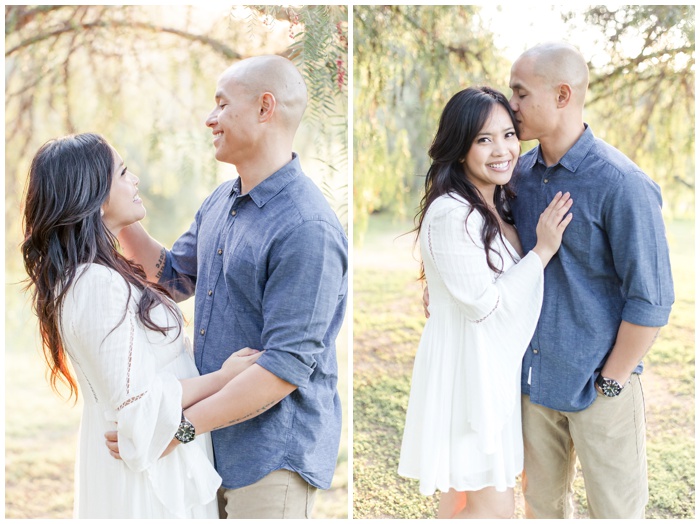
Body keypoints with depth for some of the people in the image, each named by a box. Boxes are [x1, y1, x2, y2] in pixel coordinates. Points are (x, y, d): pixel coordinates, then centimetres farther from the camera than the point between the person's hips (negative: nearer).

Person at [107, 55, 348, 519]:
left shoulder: (308, 231, -23)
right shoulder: (220, 202, 7)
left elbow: (286, 366, -25)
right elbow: (172, 276, 21)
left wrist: (182, 425, -25)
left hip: (273, 456, -8)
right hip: (217, 444, 8)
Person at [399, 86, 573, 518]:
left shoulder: (497, 207, 9)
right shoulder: (451, 214, -22)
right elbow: (483, 302, -21)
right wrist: (544, 250, -17)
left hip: (495, 365, 9)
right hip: (467, 367, -9)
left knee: (462, 489, 19)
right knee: (493, 506, -4)